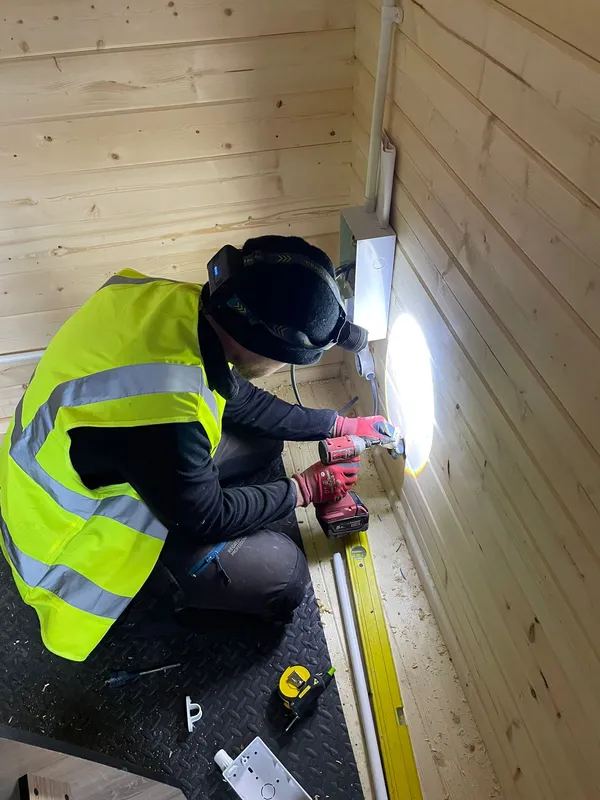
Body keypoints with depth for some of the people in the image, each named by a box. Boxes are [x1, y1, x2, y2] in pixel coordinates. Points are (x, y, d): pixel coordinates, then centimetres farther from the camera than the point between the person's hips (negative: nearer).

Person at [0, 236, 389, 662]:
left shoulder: (183, 304, -17)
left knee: (262, 437, 8)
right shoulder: (163, 418, -41)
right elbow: (206, 518, -20)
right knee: (284, 577, -8)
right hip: (81, 536, -7)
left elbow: (241, 401, 1)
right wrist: (305, 489, -7)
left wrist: (340, 424, 7)